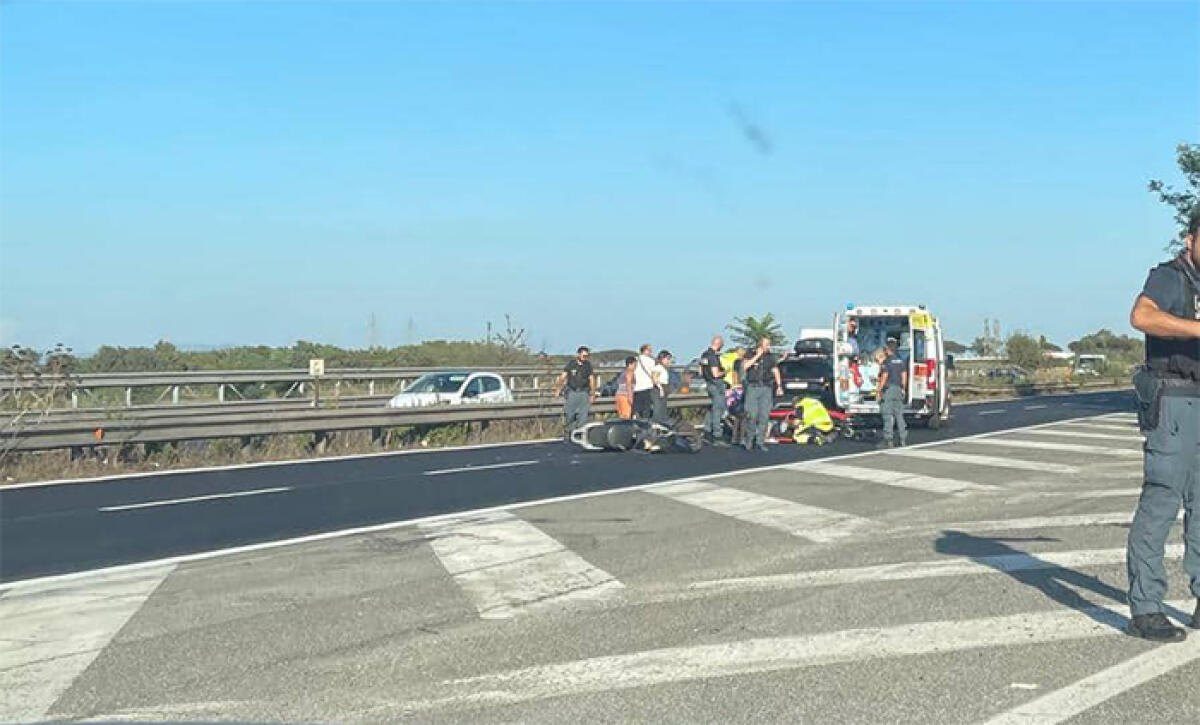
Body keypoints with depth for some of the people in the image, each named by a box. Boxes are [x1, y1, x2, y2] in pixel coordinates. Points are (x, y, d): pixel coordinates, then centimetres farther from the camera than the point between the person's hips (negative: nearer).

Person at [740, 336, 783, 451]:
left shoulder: (770, 357, 13)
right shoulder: (751, 355, 4)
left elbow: (776, 371, 14)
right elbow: (745, 366, -13)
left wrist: (779, 386, 4)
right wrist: (757, 356, -13)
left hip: (766, 389, 3)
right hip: (753, 388, -3)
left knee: (764, 416, -2)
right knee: (752, 415, -9)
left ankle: (760, 441, 2)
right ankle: (749, 439, 5)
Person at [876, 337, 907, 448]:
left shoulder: (887, 361, -11)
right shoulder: (900, 360, 11)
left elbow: (884, 376, -15)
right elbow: (904, 375, 13)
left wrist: (879, 390, -10)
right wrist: (903, 389, 19)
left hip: (888, 389, -7)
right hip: (898, 389, 7)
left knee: (888, 415, -6)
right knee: (899, 414, 10)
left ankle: (888, 440, -8)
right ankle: (903, 439, 9)